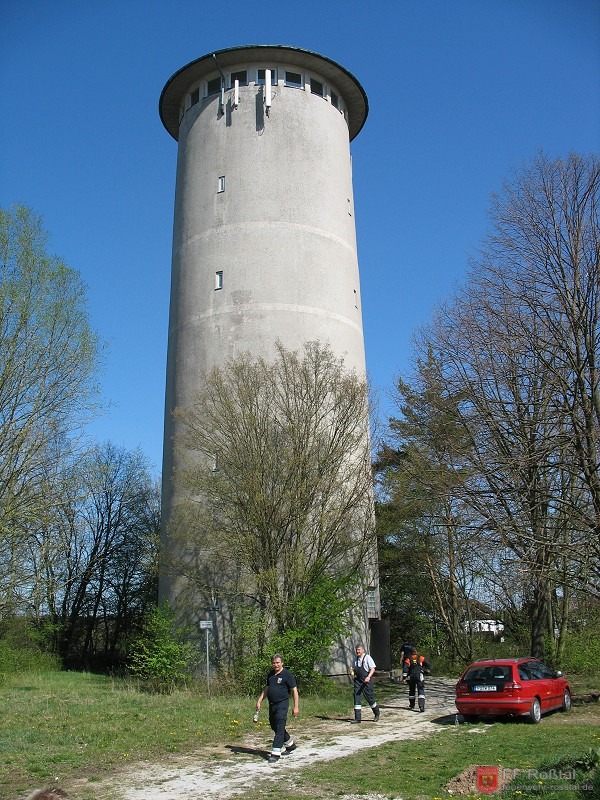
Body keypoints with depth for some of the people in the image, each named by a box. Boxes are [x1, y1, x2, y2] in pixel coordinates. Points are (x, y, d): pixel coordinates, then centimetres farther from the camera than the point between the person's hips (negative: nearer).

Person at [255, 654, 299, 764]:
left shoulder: (287, 674, -8)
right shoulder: (270, 674, 13)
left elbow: (294, 691, -8)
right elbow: (266, 689, 22)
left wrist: (296, 707, -12)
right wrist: (259, 701, 12)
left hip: (282, 704, -8)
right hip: (272, 705, 8)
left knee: (279, 728, -12)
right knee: (274, 727, 17)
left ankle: (275, 754, -10)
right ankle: (290, 746, 35)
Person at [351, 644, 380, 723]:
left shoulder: (367, 657, -9)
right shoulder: (355, 659, 9)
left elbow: (373, 669, -13)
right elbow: (353, 669, 22)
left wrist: (368, 677, -28)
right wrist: (353, 672, -1)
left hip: (366, 681, -5)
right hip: (357, 681, 5)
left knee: (370, 698, 4)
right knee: (357, 698, -2)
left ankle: (376, 714, 28)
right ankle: (357, 718, 2)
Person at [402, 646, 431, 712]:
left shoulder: (408, 659, 3)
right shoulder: (420, 658, 4)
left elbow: (405, 668, -7)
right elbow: (428, 664, -1)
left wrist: (404, 676, -6)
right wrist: (427, 671, 12)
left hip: (411, 677, 1)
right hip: (420, 676, -1)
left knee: (412, 690, 18)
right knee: (421, 690, -4)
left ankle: (412, 705, 30)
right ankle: (421, 706, -20)